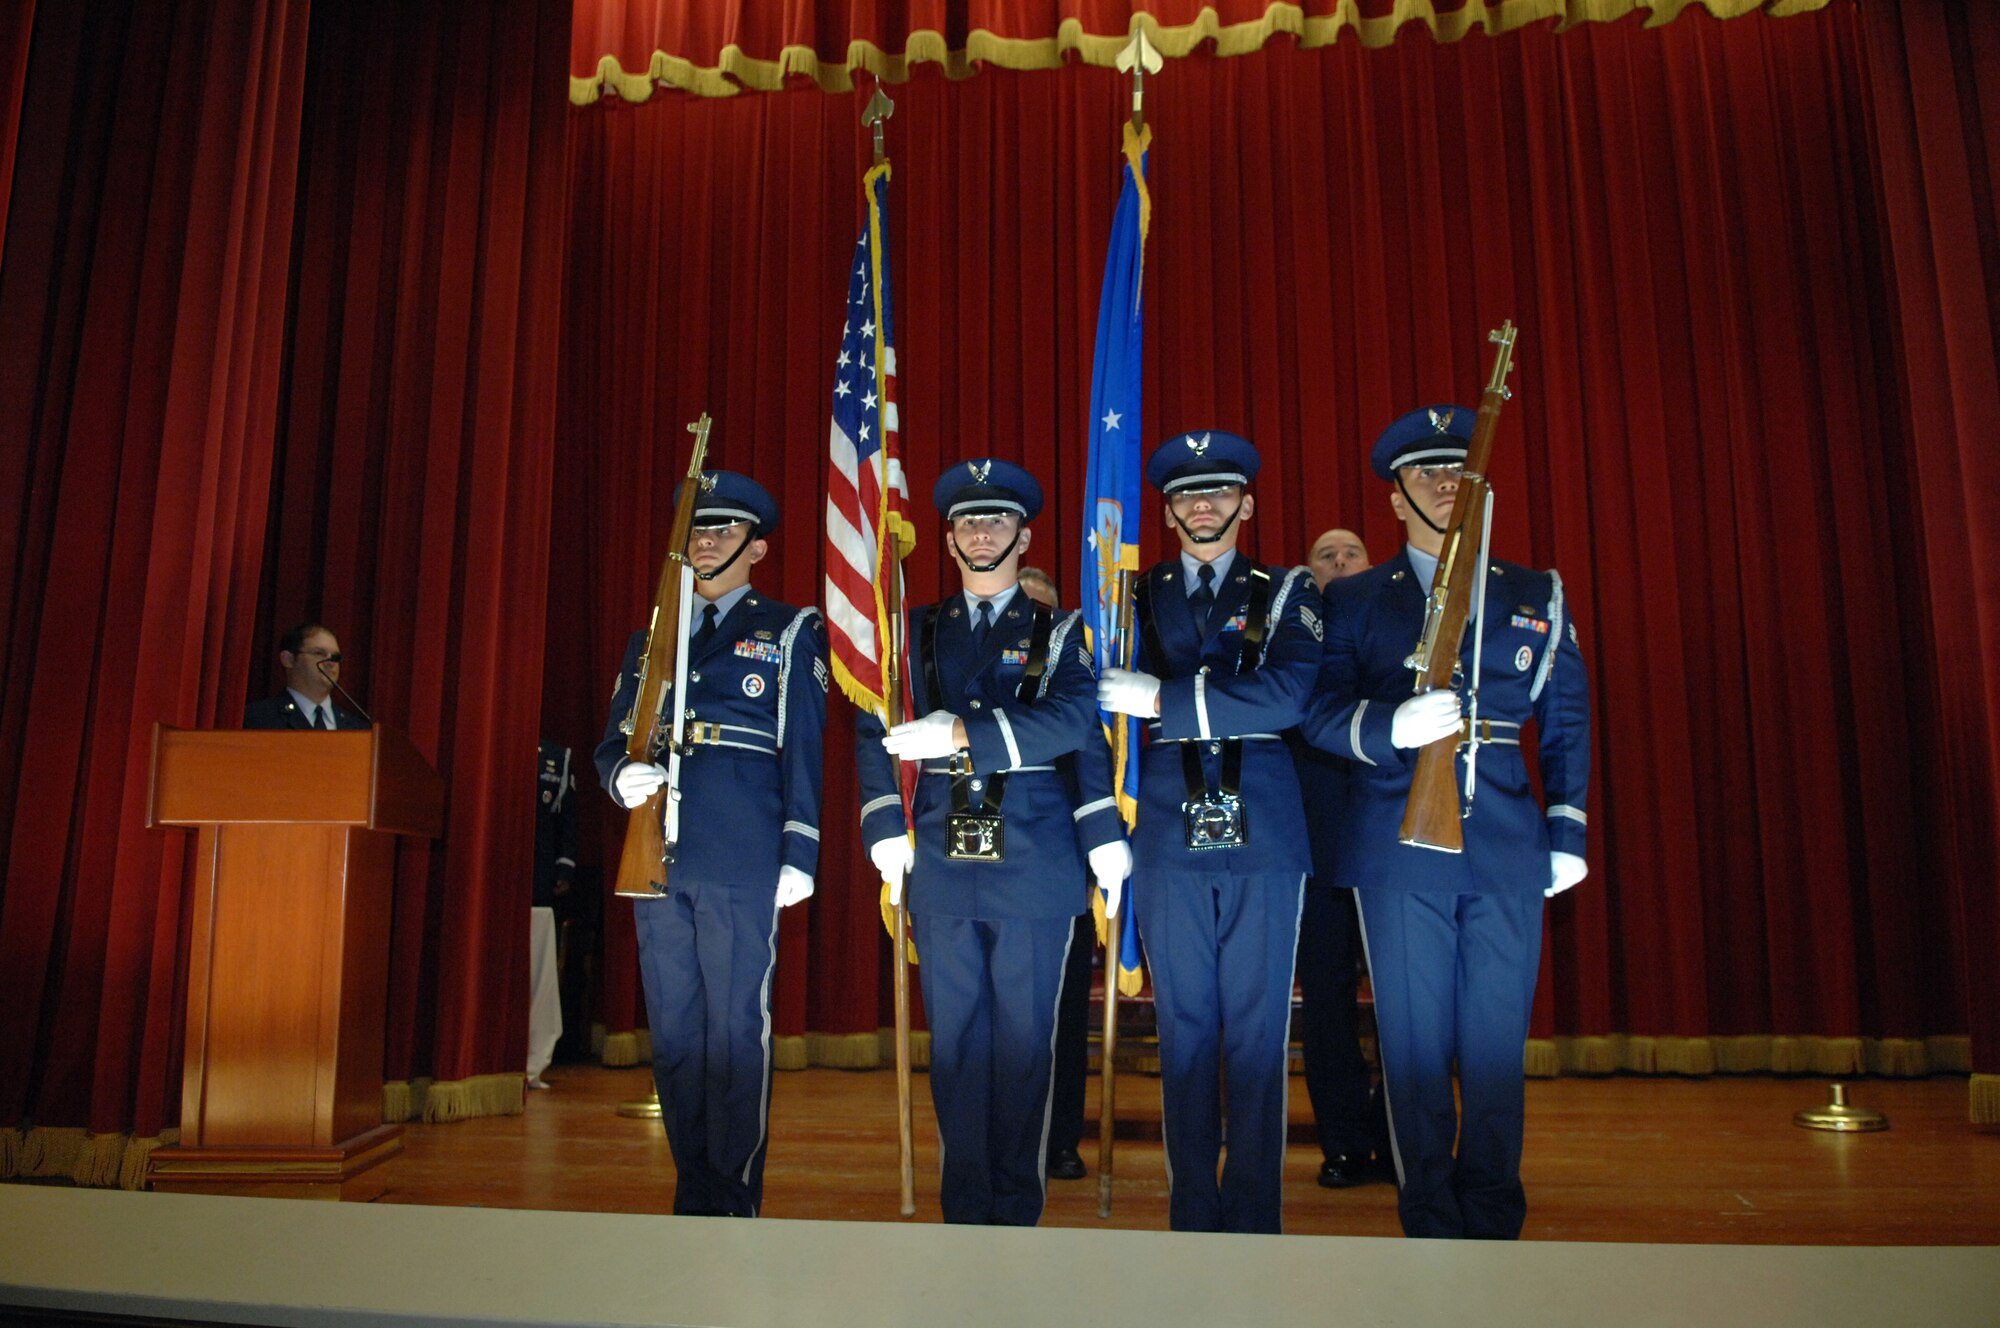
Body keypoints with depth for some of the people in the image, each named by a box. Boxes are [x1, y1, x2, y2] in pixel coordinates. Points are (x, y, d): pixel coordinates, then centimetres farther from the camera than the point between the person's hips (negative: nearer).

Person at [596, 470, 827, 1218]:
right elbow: (613, 743, 17)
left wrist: (798, 855, -8)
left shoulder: (790, 632, 7)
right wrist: (623, 778, -7)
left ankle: (736, 1200, 10)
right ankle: (692, 1194, 21)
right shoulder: (651, 639, 20)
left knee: (737, 1031, -2)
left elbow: (804, 750, 0)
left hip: (742, 861, -5)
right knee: (673, 1032, 9)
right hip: (660, 856, 5)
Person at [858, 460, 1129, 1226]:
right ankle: (965, 1208, 18)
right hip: (942, 866, 2)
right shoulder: (916, 632, 13)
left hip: (1036, 862, -2)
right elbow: (874, 730, 7)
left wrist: (963, 734, -18)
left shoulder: (1059, 633, 7)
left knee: (1026, 1040, 4)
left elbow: (1076, 725, -9)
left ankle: (1017, 1208, 18)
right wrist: (885, 828, -5)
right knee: (954, 1039, 6)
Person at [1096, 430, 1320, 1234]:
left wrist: (1165, 700, -12)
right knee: (1184, 1029, 6)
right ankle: (1192, 1219, 17)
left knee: (1257, 1032, 1)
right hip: (1169, 838, 1)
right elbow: (1106, 705, 7)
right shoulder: (1139, 598, 15)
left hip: (1264, 837, -1)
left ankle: (1253, 1221, 12)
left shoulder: (1286, 593, 10)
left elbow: (1286, 695, -9)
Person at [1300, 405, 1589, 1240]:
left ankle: (1493, 1227, 20)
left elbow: (1567, 722, 16)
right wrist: (1391, 727, -21)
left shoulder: (1536, 596, 14)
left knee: (1496, 1048, 4)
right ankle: (1434, 1230, 17)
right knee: (1415, 1049, 3)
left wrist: (1567, 832, 9)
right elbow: (1318, 713, -1)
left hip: (1506, 850, 2)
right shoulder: (1354, 601, 9)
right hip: (1398, 849, -1)